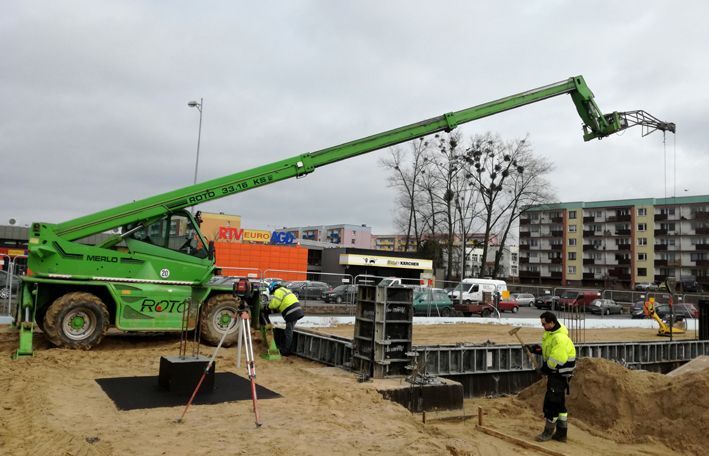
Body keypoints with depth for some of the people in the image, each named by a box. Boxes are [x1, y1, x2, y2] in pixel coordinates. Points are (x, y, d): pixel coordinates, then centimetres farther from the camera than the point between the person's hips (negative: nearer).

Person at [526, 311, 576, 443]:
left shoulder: (560, 338, -26)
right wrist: (535, 349, 3)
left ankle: (548, 431, 10)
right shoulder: (550, 333, 7)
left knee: (551, 402, -3)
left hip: (560, 374, -10)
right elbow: (547, 350, 19)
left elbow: (557, 361, -29)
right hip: (554, 373, 10)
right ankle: (561, 433, 24)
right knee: (559, 403, 15)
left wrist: (544, 369, -17)